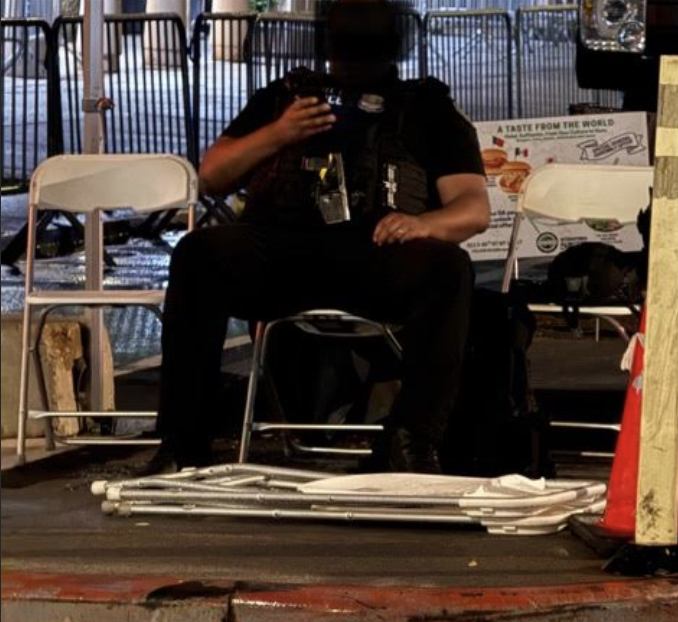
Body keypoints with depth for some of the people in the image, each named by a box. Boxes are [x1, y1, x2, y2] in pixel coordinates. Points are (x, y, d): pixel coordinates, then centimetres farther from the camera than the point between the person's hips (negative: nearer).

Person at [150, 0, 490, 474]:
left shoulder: (428, 109, 22)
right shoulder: (284, 96, 28)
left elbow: (475, 207, 9)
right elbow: (212, 177, 22)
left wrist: (424, 223, -15)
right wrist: (276, 135, 3)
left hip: (377, 256, -1)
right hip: (280, 248, 1)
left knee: (446, 268, -34)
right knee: (198, 254, -30)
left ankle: (412, 444, -38)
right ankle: (184, 445, -31)